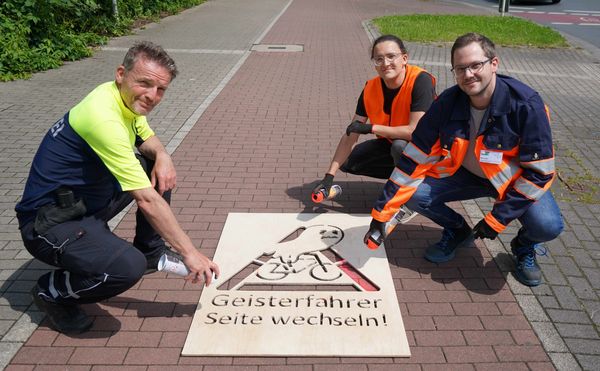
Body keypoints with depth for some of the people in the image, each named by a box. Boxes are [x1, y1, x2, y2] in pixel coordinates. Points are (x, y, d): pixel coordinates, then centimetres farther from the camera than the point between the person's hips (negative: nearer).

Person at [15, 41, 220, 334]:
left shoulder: (128, 99, -2)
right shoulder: (103, 116, -29)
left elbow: (147, 139, 18)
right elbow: (147, 200, -29)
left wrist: (162, 156, -8)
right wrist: (189, 253, -23)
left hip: (89, 203, 10)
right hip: (49, 224, -9)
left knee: (158, 169, 6)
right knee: (128, 267, -33)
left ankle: (151, 253, 21)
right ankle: (52, 292, -1)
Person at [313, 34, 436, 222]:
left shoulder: (421, 80, -28)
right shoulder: (371, 88, -12)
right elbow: (350, 135, -12)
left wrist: (371, 128, -29)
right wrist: (329, 176, -18)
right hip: (391, 144, 6)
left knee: (400, 146, -37)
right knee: (347, 162, -2)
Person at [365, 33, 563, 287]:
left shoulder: (526, 104, -27)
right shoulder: (447, 102, -18)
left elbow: (539, 172, -21)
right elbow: (414, 159, -17)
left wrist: (497, 218, -23)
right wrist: (381, 213, -20)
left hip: (515, 179, -2)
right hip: (465, 173, 3)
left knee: (548, 226, -29)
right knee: (414, 194, -19)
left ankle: (524, 246, 11)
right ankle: (457, 231, 13)